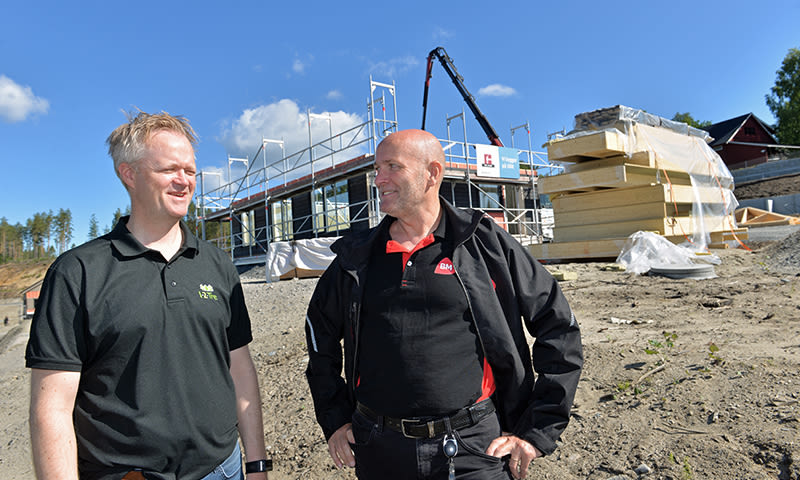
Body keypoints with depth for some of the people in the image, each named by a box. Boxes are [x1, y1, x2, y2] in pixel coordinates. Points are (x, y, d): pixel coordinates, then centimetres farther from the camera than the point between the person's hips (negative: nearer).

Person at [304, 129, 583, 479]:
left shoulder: (485, 244, -6)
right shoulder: (357, 258, 2)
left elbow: (559, 328, -2)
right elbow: (320, 332, 17)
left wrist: (537, 431, -3)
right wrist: (334, 420, 10)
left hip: (472, 450, -2)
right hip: (379, 450, 3)